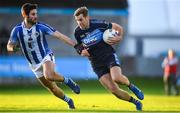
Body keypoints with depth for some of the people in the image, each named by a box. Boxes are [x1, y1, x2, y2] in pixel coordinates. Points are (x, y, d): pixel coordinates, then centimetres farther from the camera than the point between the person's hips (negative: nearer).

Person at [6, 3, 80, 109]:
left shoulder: (41, 27, -15)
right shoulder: (17, 30, -9)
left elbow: (60, 36, -17)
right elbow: (9, 46, -1)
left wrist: (76, 45, -24)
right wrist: (12, 48, -27)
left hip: (46, 57, -3)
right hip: (35, 64, 3)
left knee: (49, 75, -36)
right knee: (51, 87, 9)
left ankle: (68, 81, -9)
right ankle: (68, 100, 33)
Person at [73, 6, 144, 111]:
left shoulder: (98, 24, -13)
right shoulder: (78, 32, -3)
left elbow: (118, 28, 2)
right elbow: (80, 46, 16)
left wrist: (119, 37, -14)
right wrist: (81, 51, -5)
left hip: (109, 55, -3)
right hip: (97, 64, 3)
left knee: (117, 78, -31)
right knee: (113, 90, -11)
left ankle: (131, 86, 3)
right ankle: (136, 102, 10)